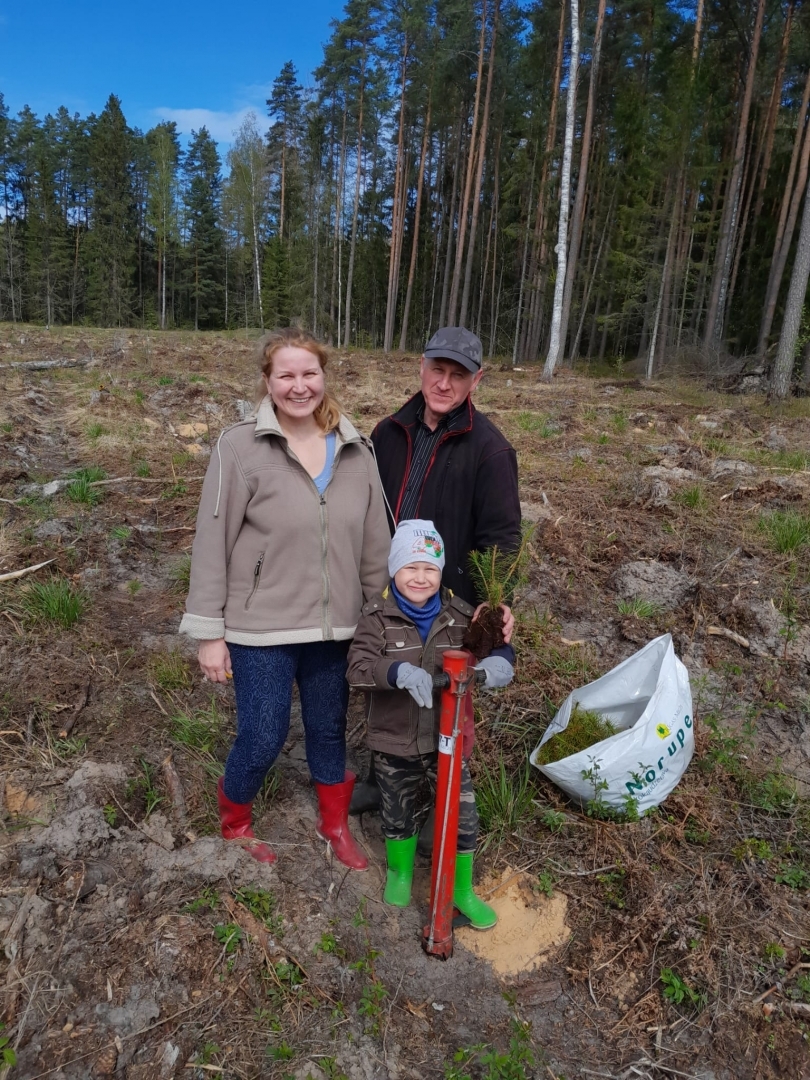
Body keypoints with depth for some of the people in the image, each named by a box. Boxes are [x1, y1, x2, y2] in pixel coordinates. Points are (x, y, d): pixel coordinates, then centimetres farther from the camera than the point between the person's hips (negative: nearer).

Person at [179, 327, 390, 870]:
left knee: (330, 730, 19)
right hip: (260, 629, -4)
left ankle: (335, 823, 45)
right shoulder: (240, 447, -12)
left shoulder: (355, 450, 0)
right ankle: (234, 821, 39)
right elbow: (212, 544, -10)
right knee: (263, 739, 6)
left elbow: (375, 541, 4)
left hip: (333, 627, 4)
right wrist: (210, 632, -8)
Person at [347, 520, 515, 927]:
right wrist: (398, 672, -43)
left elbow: (493, 645, -2)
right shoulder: (377, 616, -14)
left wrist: (500, 658, -27)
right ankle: (399, 872, 50)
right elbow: (357, 667, -24)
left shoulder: (459, 614, -6)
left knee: (463, 815, 8)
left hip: (448, 738, 1)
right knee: (397, 813, 20)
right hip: (395, 741, -1)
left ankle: (462, 890, 34)